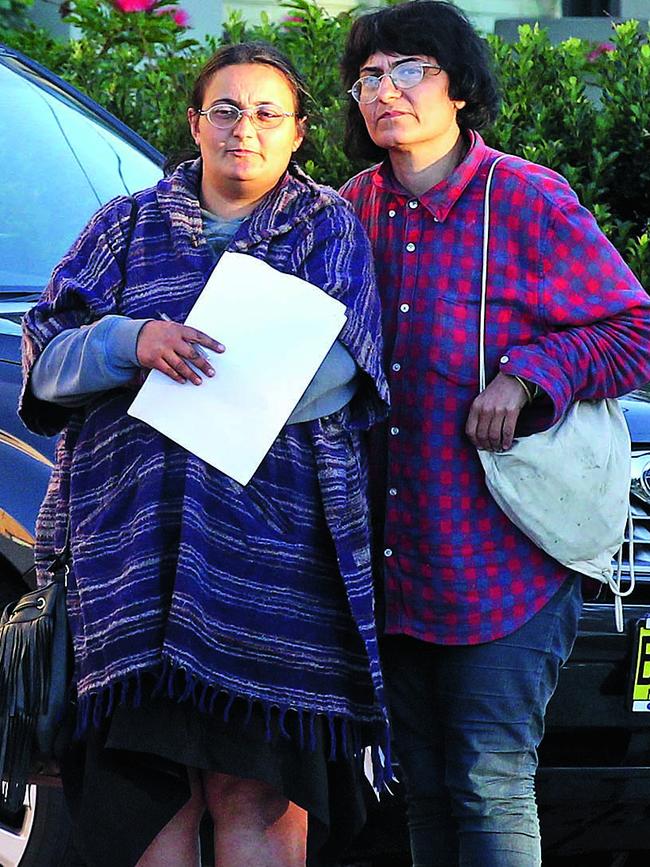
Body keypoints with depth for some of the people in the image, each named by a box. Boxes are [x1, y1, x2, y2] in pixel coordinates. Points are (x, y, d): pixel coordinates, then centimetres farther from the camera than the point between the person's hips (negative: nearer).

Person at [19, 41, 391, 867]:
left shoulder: (331, 226, 14)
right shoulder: (127, 227, 20)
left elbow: (334, 373, -2)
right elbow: (47, 359, 8)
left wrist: (186, 370, -7)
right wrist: (134, 343, -12)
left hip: (273, 543, -2)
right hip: (134, 541, 2)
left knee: (255, 786, -10)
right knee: (147, 783, -5)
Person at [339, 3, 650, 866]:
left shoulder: (530, 204, -7)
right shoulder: (354, 210, 9)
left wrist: (528, 377, -16)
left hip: (503, 564, -6)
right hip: (394, 560, 6)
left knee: (491, 786, -8)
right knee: (425, 787, 12)